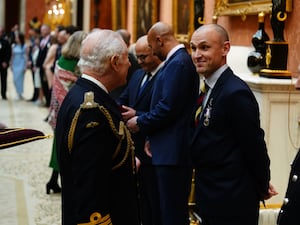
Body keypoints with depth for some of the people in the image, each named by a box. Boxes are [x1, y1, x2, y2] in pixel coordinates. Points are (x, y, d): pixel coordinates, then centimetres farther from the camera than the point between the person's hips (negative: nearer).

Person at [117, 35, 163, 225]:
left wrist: (136, 115, -23)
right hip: (136, 149, 8)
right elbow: (124, 99, 9)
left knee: (156, 202, 4)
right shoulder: (137, 75, 13)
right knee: (143, 199, 19)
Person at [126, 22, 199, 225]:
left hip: (173, 151, -10)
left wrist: (140, 122, -6)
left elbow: (167, 108, -21)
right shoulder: (179, 60, 13)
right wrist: (151, 136, 14)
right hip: (172, 149, 10)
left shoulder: (178, 63, -16)